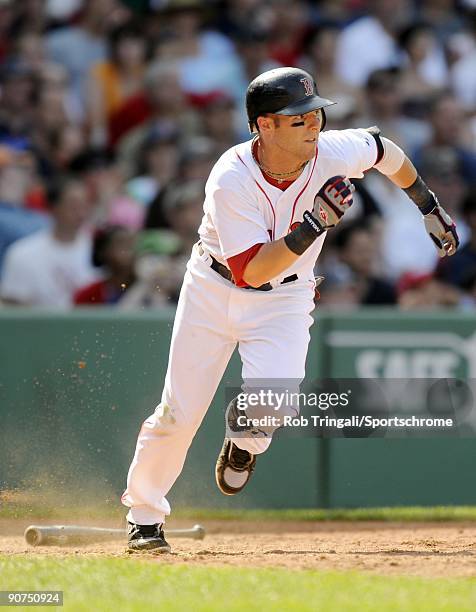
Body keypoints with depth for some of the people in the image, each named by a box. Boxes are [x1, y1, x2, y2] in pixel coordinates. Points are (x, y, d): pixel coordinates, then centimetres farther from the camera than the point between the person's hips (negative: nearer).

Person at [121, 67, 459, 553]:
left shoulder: (334, 153, -22)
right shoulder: (231, 180, -31)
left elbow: (382, 148, 3)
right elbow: (250, 270, -34)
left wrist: (429, 206, 13)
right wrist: (313, 226, -43)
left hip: (285, 299, 2)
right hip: (214, 289, -2)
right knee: (179, 413, 2)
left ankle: (243, 438, 16)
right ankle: (143, 515, 26)